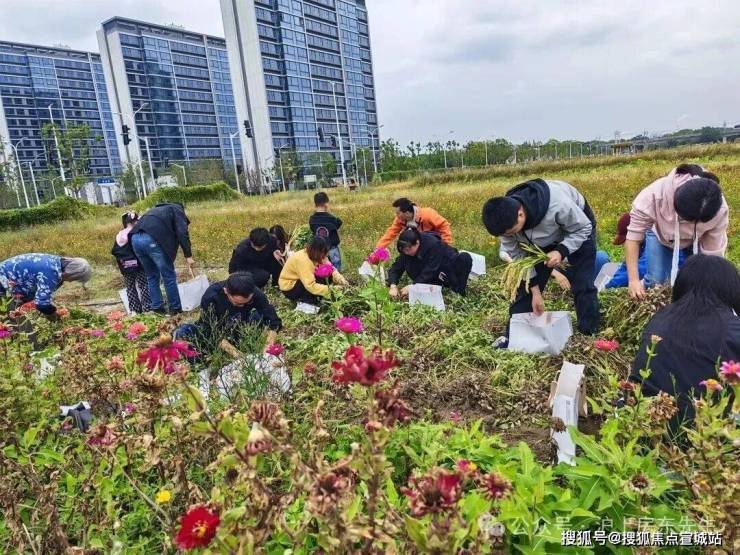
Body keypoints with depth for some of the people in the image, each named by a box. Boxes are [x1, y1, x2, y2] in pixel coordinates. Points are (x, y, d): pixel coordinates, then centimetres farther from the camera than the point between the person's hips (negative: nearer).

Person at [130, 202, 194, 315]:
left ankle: (157, 308, 23)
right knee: (169, 276, 5)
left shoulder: (158, 210, 38)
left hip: (136, 238, 7)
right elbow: (182, 233, 0)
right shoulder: (177, 210, 18)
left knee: (152, 276, 20)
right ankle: (175, 308, 12)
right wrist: (188, 256, -3)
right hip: (153, 239, -7)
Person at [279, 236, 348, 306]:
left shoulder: (315, 255, -9)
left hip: (302, 281, 8)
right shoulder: (303, 260, -32)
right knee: (319, 280, -29)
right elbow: (310, 286, -37)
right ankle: (304, 302, -15)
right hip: (289, 287, -8)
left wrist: (340, 279, -30)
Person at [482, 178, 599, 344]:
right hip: (543, 238, 4)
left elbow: (584, 229, -25)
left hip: (577, 227, -4)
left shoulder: (557, 205, -45)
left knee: (582, 285, -11)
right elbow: (517, 255, -17)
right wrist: (535, 291, -17)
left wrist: (561, 252, -41)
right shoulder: (507, 216, -29)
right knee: (526, 285, -1)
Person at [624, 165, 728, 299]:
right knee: (656, 281, -13)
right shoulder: (656, 193, -42)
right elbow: (633, 234, -36)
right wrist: (633, 279, -36)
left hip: (696, 240, 1)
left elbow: (713, 254, -25)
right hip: (660, 234, -1)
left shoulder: (720, 210, -35)